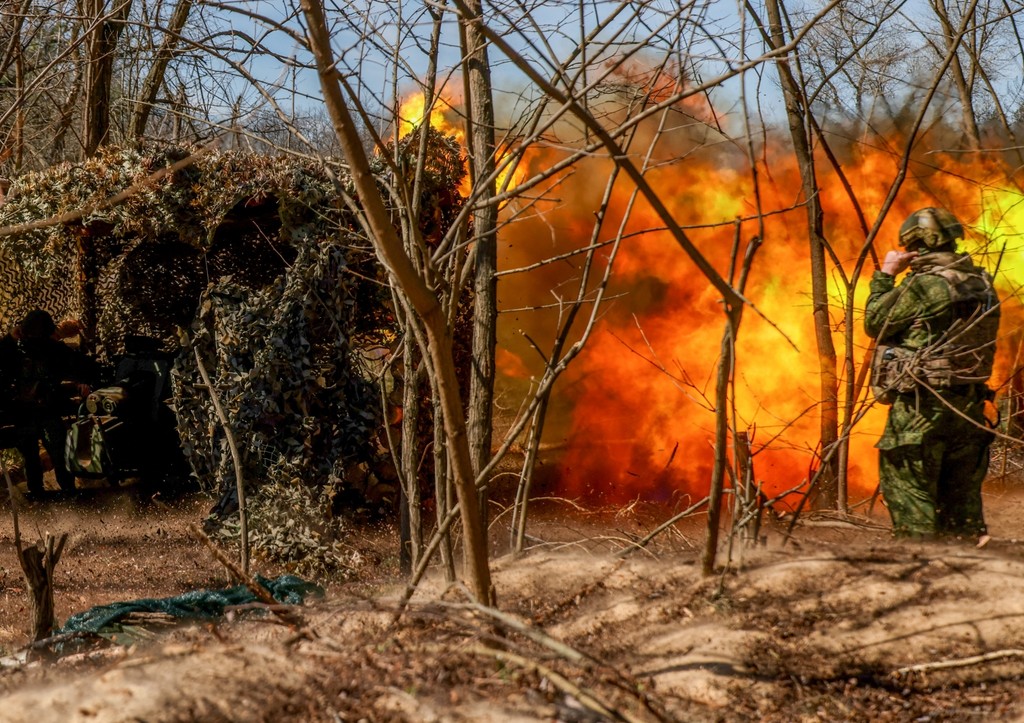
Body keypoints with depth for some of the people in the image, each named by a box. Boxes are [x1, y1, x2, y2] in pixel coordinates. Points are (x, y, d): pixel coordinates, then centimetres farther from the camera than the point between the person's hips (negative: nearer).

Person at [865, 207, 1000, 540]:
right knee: (962, 498, 14)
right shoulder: (981, 283, 8)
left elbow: (875, 324, -5)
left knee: (908, 492, -2)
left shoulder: (924, 284, -14)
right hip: (970, 407, 8)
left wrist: (885, 275, 5)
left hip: (923, 407, -7)